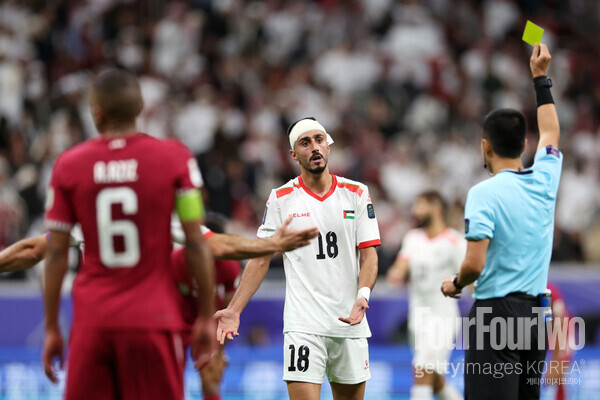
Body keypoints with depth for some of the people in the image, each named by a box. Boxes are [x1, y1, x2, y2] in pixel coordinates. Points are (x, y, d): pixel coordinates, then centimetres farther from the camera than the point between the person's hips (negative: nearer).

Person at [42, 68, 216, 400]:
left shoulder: (69, 165, 1)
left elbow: (56, 254, 2)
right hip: (153, 319, -1)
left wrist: (51, 328, 9)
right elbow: (196, 245, -3)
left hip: (92, 322, 1)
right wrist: (206, 317, 5)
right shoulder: (174, 158, -2)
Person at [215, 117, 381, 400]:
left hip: (350, 323, 2)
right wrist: (233, 310, -3)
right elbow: (261, 260, 6)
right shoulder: (281, 199, 3)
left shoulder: (356, 194, 5)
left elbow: (369, 255, 2)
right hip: (303, 323, -2)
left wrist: (362, 296, -17)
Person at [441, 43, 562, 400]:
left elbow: (475, 264, -17)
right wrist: (541, 77, 35)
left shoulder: (484, 194, -12)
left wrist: (455, 284, 4)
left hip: (496, 314, -6)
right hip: (535, 314, 6)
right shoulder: (544, 182, 6)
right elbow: (551, 133, 28)